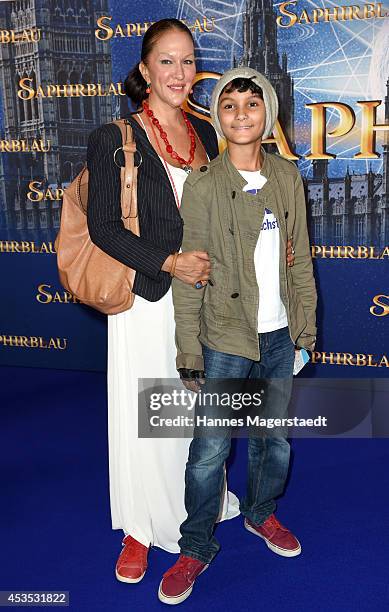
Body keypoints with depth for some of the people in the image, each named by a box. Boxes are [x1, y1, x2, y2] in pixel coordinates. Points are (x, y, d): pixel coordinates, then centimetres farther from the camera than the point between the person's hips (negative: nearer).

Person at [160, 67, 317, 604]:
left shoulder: (287, 177, 3)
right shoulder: (203, 186, -9)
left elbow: (301, 257, 9)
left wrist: (306, 322, 8)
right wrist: (189, 350, -11)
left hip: (279, 336, 4)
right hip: (225, 340, -4)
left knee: (275, 439, 18)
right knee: (210, 451, 2)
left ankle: (261, 513, 44)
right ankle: (196, 547, 23)